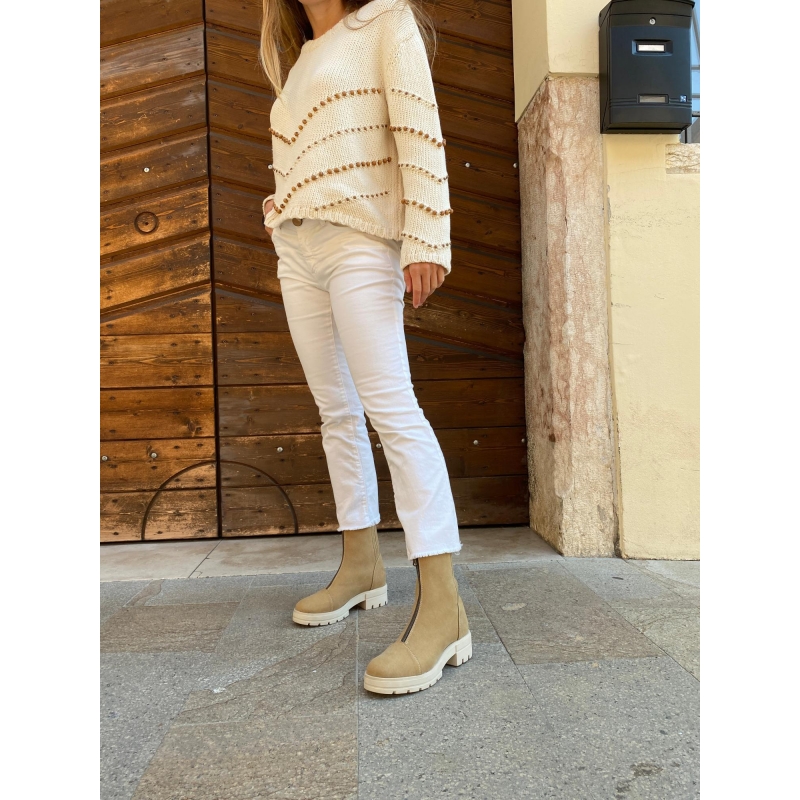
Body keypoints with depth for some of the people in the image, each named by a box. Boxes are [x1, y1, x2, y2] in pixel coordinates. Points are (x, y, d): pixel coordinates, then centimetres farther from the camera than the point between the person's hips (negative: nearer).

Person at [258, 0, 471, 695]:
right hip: (297, 248, 8)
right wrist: (285, 250, 15)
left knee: (390, 407, -18)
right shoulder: (302, 61, 26)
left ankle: (442, 607, -20)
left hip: (359, 242, -7)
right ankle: (362, 567, 15)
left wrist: (425, 241, -19)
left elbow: (420, 131, -8)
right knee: (336, 411, 6)